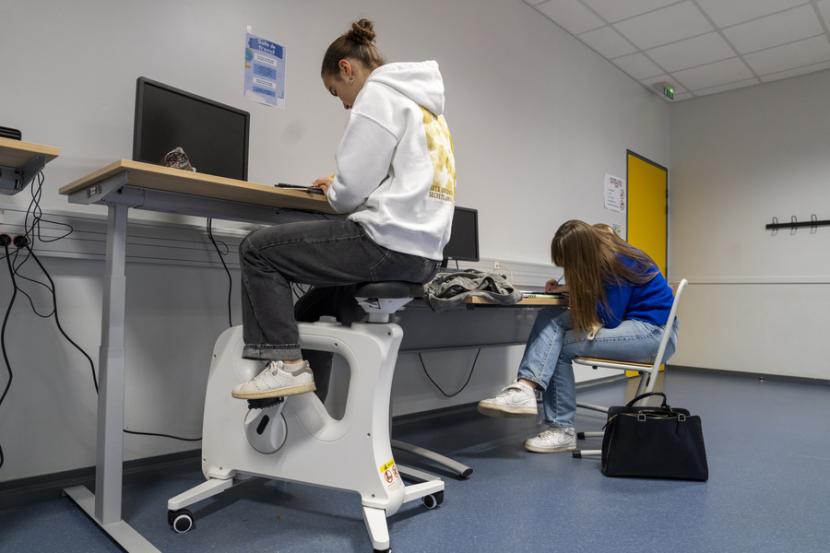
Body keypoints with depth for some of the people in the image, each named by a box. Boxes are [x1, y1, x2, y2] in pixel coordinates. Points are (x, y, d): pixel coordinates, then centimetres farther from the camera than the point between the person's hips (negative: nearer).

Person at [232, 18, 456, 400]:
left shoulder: (377, 94, -5)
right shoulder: (424, 100, 23)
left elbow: (352, 189, -12)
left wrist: (333, 195, 11)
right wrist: (340, 190, 20)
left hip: (389, 244, -10)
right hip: (423, 251, 10)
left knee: (257, 249, 2)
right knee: (288, 226, 24)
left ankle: (288, 364, -1)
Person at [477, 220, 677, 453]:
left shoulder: (618, 263, -21)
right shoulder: (601, 257, 2)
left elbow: (609, 319, -18)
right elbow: (598, 303, 16)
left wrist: (580, 297, -8)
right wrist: (572, 290, 0)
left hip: (655, 332, -8)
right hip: (629, 324, 8)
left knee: (563, 346, -19)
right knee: (550, 318, -12)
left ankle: (562, 430, -10)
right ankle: (524, 388, -30)